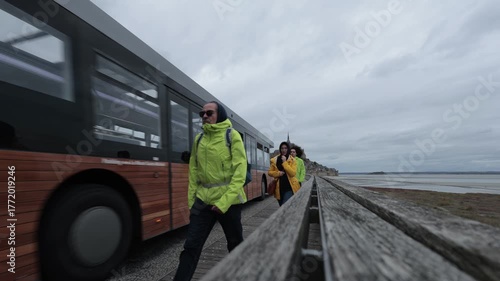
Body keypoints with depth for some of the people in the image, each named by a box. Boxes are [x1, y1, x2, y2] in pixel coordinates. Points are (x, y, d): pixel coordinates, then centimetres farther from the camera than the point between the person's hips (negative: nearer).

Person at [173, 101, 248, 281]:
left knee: (236, 244, 15)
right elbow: (193, 171, 12)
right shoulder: (199, 139, 9)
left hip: (228, 200, -3)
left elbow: (240, 171, -12)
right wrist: (191, 200, 8)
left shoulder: (232, 136, -6)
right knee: (191, 247, 1)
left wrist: (224, 201, -18)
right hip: (203, 200, 3)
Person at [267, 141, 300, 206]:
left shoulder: (292, 160, -2)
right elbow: (269, 172, 7)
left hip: (289, 187, -3)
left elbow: (293, 173, -14)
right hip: (279, 188, 3)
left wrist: (284, 162, -17)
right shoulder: (274, 160, 3)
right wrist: (278, 173, -11)